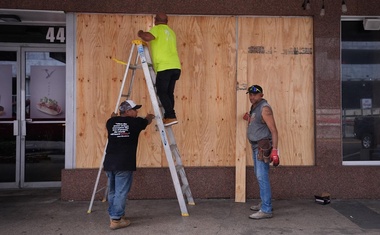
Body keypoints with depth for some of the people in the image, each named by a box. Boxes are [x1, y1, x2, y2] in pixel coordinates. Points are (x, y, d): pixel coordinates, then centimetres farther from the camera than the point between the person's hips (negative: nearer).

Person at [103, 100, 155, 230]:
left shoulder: (111, 122, 11)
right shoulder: (135, 122, 0)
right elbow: (147, 121, 21)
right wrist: (150, 116, 44)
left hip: (109, 163, 6)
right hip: (124, 164, -6)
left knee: (112, 192, 17)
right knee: (121, 192, -1)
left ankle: (113, 216, 29)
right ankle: (116, 220, 2)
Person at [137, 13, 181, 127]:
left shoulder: (157, 28, 1)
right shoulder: (171, 32, 26)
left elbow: (148, 37, -18)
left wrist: (140, 34, 2)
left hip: (164, 67, -8)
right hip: (175, 66, 8)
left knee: (161, 92, -5)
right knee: (168, 93, 11)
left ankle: (171, 116, -13)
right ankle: (168, 117, 13)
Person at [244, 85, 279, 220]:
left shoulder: (264, 108, -14)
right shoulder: (254, 108, 15)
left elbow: (273, 130, -19)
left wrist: (274, 150, -25)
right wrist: (249, 119, 13)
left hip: (263, 147, -10)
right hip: (255, 146, 10)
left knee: (262, 177, -11)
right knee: (259, 176, 17)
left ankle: (266, 210, -7)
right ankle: (264, 203, 29)